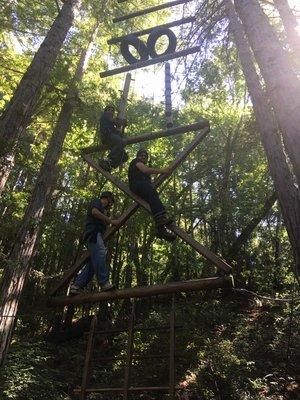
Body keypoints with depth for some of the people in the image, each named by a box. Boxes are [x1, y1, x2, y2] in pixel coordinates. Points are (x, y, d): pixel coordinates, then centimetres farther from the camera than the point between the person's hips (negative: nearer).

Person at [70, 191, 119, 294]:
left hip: (97, 234, 10)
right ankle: (104, 283, -38)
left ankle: (76, 286, -4)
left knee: (93, 263, -1)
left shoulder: (102, 209, 37)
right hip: (93, 232, -10)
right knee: (100, 253, -27)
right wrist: (111, 221, -10)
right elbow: (95, 212, -11)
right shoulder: (96, 201, 12)